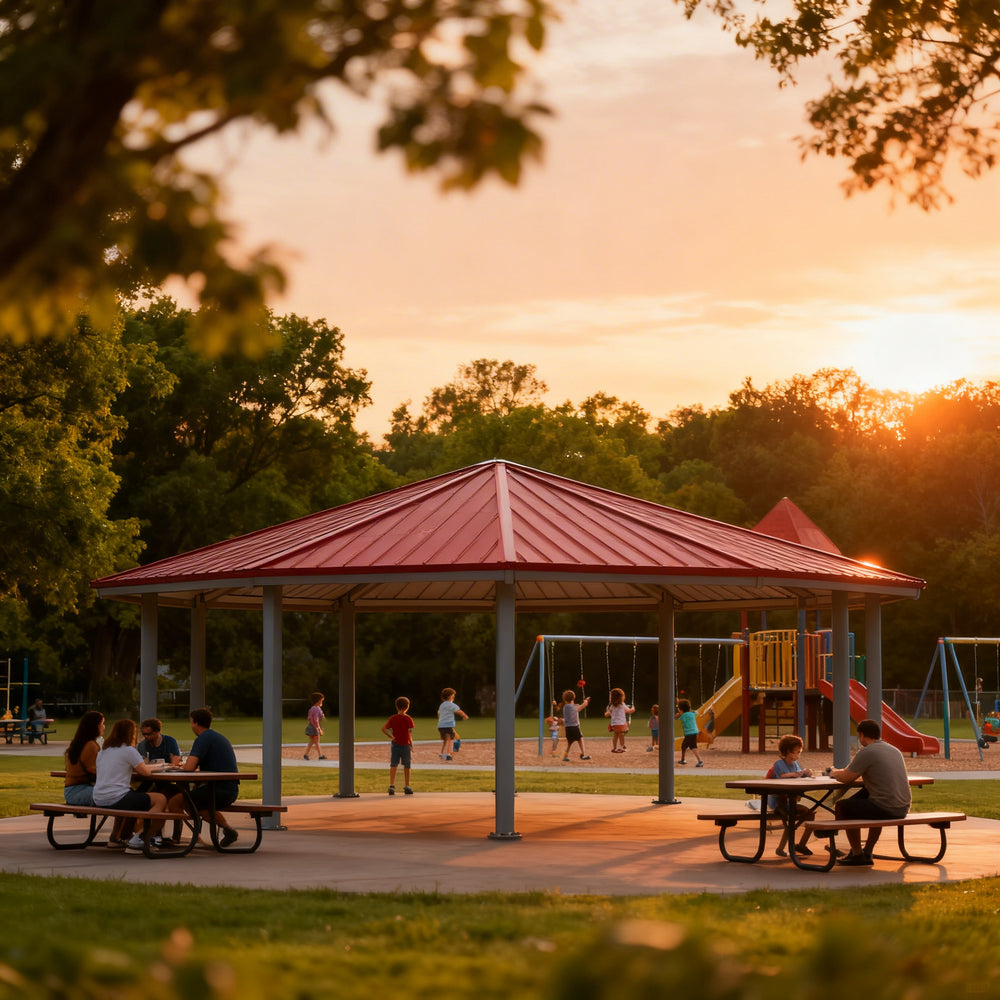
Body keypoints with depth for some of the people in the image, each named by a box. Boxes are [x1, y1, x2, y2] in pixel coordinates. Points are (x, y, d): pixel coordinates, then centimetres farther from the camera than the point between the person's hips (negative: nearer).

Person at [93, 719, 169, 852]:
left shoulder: (103, 750, 16)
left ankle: (115, 838, 33)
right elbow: (145, 772, -6)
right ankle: (138, 840, -5)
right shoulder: (128, 750, -8)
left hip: (98, 801, 9)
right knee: (161, 799, -1)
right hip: (115, 800, -9)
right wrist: (150, 767, 17)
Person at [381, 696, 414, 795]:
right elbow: (410, 733, -13)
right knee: (406, 767, 8)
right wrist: (411, 744, -4)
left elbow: (384, 729, -5)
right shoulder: (408, 719, -7)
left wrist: (391, 736, -1)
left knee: (393, 766, 2)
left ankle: (392, 785, -10)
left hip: (395, 744, 2)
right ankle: (407, 787, 15)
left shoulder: (392, 718, 1)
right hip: (406, 745, -2)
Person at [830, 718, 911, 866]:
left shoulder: (866, 752, -10)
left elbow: (846, 778, -5)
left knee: (842, 806, 11)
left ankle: (857, 854, 15)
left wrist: (834, 772, 18)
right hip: (903, 809, 8)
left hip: (885, 810, -8)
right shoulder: (894, 750, 16)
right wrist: (843, 771, 32)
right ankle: (867, 852, 34)